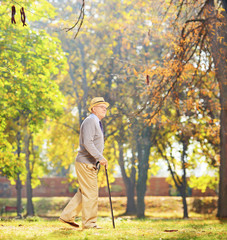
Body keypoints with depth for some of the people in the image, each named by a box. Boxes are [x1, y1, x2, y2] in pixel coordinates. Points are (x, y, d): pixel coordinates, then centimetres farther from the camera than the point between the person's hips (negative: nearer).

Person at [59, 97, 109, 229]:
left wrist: (100, 159, 17)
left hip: (91, 164, 10)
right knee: (91, 193, -6)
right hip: (85, 163, -10)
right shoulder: (90, 121, -13)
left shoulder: (97, 123, 20)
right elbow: (87, 143, -24)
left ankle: (67, 216, 19)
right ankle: (89, 223, 0)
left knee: (84, 193, 13)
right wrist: (100, 158, -27)